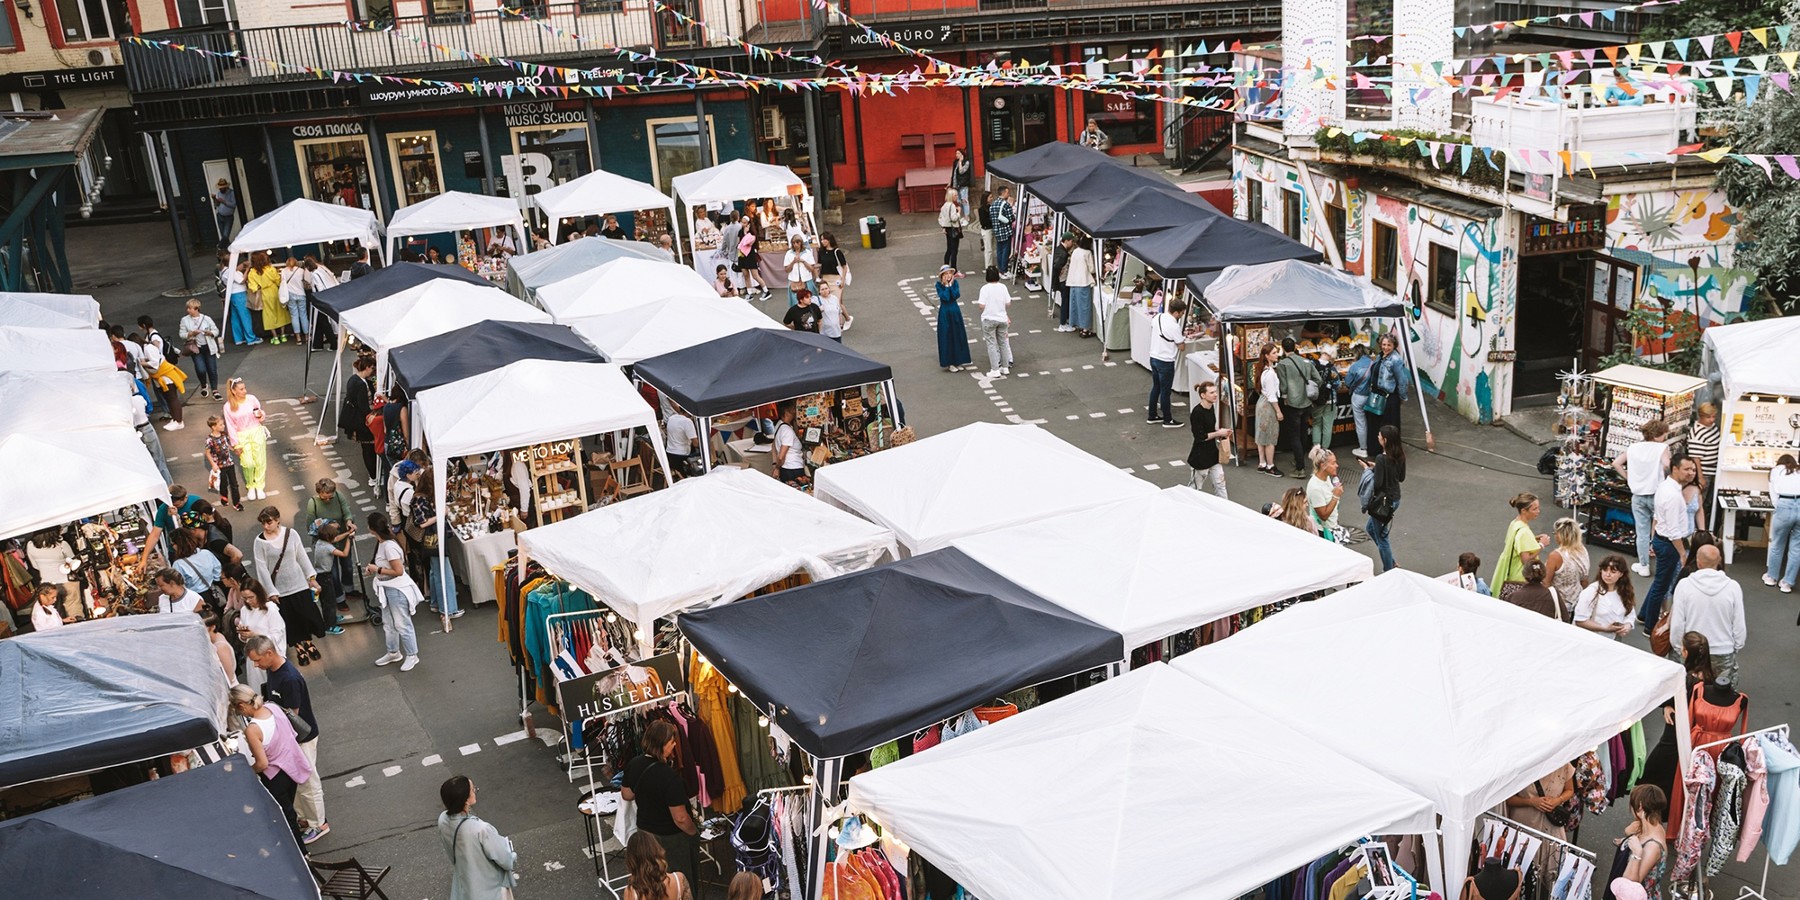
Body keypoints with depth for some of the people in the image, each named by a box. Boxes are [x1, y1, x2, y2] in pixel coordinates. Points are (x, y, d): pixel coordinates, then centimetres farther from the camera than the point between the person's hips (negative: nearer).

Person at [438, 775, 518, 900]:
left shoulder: (443, 820, -18)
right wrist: (513, 858, -2)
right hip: (489, 890, -6)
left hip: (463, 884, 6)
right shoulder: (480, 829, -39)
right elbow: (505, 860, -25)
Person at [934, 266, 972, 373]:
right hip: (945, 313, -4)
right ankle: (949, 363, 6)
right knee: (947, 338, -1)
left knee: (958, 336, 7)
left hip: (955, 312, 4)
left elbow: (956, 295, -14)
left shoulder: (955, 282, 1)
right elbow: (945, 297, -21)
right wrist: (946, 285, -17)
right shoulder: (939, 285, -8)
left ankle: (958, 361, 18)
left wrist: (951, 284, -16)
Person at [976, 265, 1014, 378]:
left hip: (989, 319, -4)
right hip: (1002, 319, 4)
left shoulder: (985, 288, -15)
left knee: (991, 344, 3)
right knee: (1003, 342, 16)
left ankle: (995, 370, 2)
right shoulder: (1003, 287, -4)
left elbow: (981, 305, -18)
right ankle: (1005, 367, 24)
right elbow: (1008, 303, -1)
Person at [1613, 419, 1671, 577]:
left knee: (1642, 532, 10)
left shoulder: (1633, 447, 3)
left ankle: (1643, 565, 17)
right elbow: (1666, 464, -28)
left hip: (1638, 495, 4)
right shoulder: (1662, 448, -11)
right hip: (1656, 494, -3)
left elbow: (1616, 463, 4)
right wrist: (1667, 475, -7)